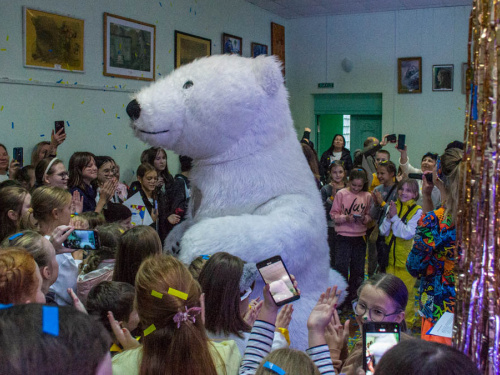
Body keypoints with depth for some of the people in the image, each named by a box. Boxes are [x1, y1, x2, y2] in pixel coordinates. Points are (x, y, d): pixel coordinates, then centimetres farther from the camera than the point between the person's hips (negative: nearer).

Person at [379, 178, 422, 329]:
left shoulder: (418, 211, -9)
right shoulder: (393, 206, 5)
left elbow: (408, 233, -19)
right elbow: (383, 231, 2)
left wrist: (394, 217, -21)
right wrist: (389, 217, -15)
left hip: (407, 259, -4)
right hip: (391, 257, 5)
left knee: (406, 293, 5)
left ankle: (407, 322, 21)